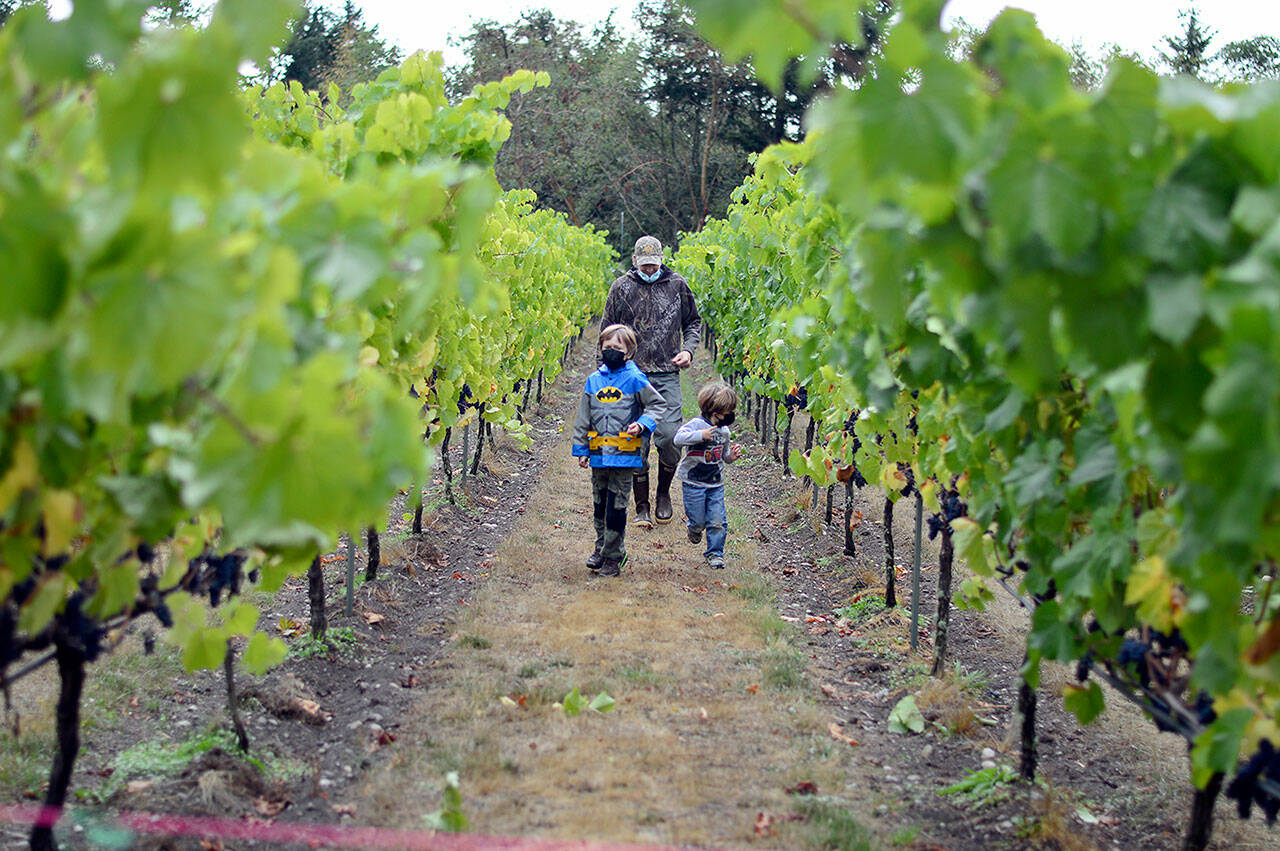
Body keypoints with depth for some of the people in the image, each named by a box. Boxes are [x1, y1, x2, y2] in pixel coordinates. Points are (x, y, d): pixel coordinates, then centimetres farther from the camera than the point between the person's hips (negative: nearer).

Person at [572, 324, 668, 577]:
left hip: (624, 454, -4)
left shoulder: (634, 379, -4)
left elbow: (658, 405, 3)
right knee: (599, 503, 14)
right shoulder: (594, 380, 9)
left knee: (616, 506, -1)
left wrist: (642, 423, -13)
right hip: (598, 455, 5)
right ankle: (601, 547, 30)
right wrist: (581, 449, 10)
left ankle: (613, 556, 7)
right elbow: (583, 418, 14)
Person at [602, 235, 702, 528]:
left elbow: (693, 322, 20)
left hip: (667, 375, 0)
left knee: (669, 437, -11)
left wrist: (688, 349, 1)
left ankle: (664, 494, 15)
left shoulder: (677, 285, 6)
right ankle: (642, 508, 9)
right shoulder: (622, 287, 5)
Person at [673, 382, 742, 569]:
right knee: (698, 521, 1)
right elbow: (678, 438, -29)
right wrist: (700, 435, -36)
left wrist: (731, 456, -1)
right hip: (693, 482, -5)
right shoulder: (696, 424, -12)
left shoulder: (724, 431, 8)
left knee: (718, 522, 0)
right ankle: (693, 526, 37)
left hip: (716, 484, 5)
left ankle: (715, 553, 15)